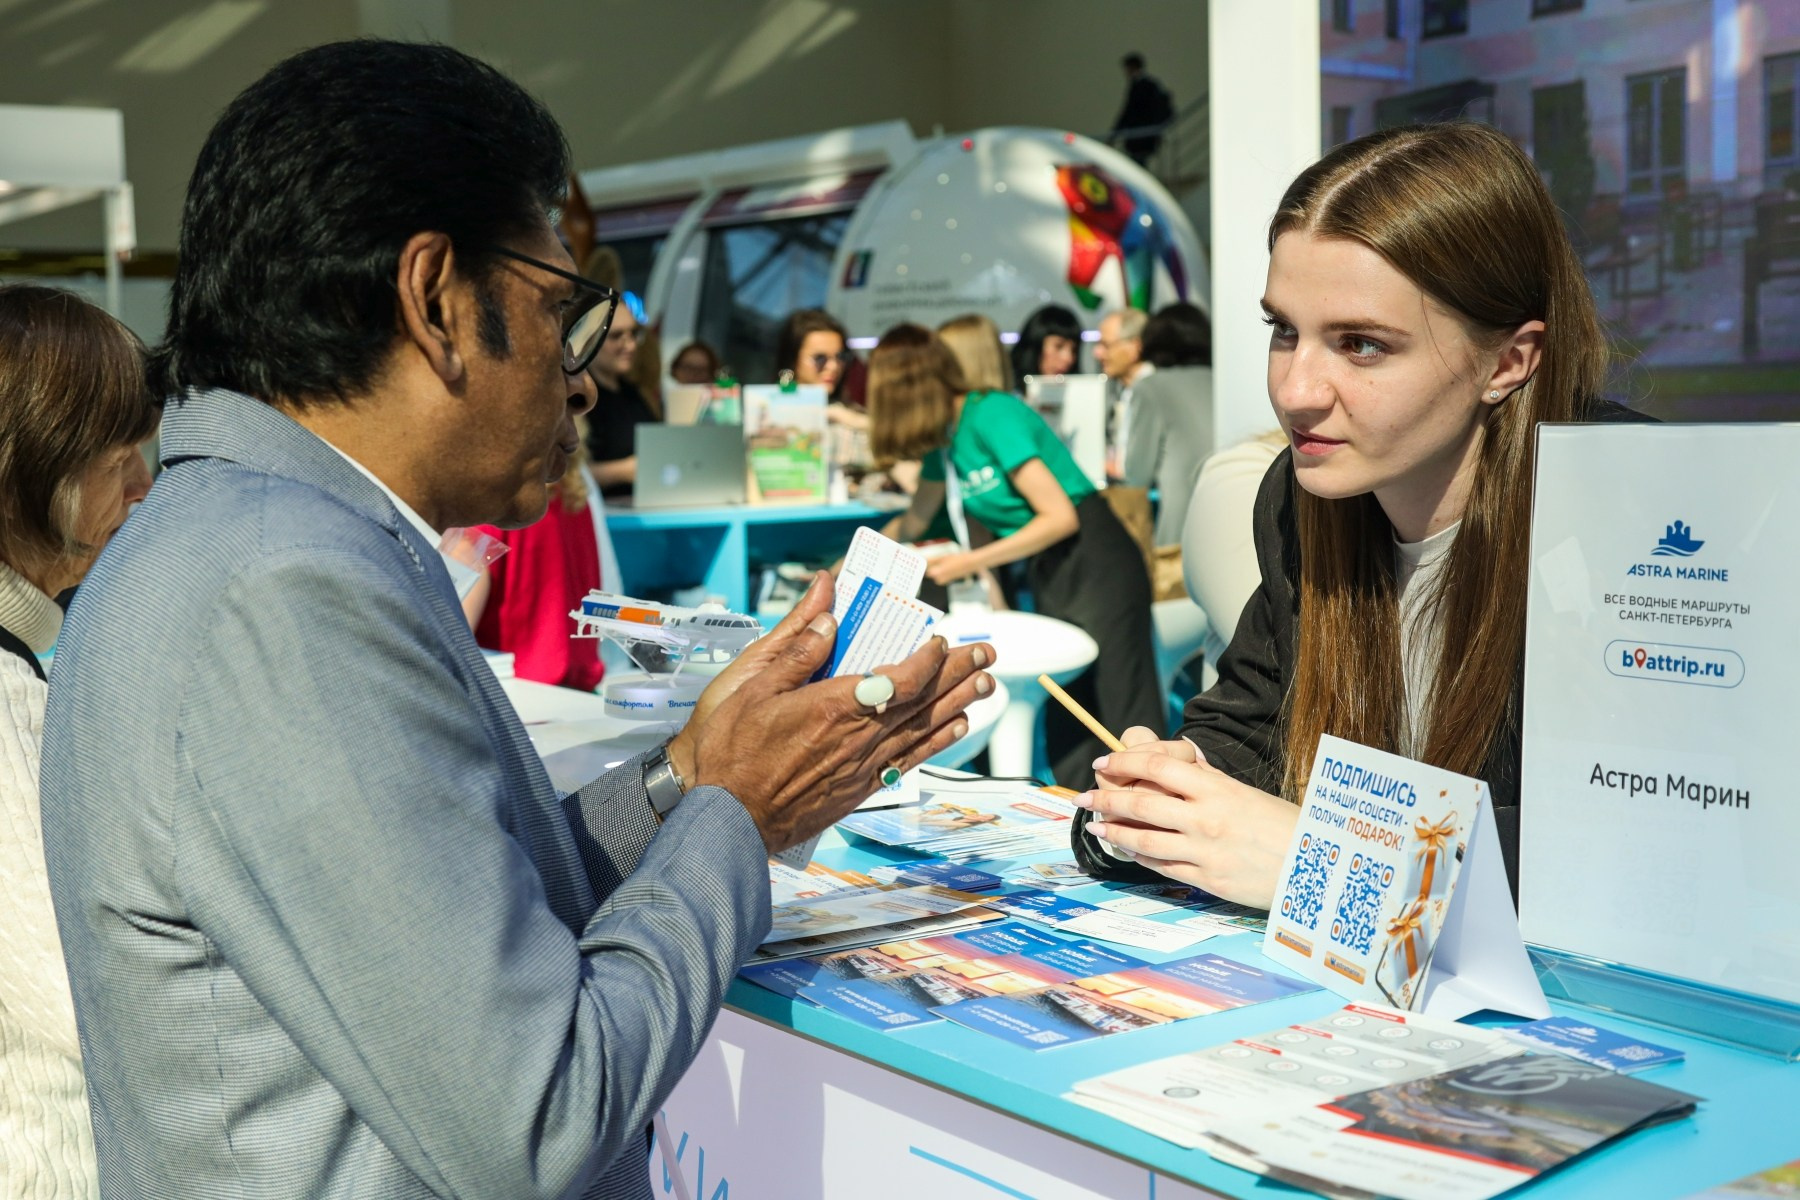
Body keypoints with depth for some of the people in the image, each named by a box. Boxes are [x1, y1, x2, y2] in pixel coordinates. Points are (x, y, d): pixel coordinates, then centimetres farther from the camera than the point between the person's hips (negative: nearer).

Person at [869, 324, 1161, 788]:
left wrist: (969, 563, -18)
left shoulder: (991, 416, -17)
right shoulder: (945, 437, 9)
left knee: (1128, 723, -10)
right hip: (1047, 575, 8)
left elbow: (1061, 517, -20)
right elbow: (916, 519, 26)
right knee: (1066, 731, 4)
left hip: (1095, 562, -8)